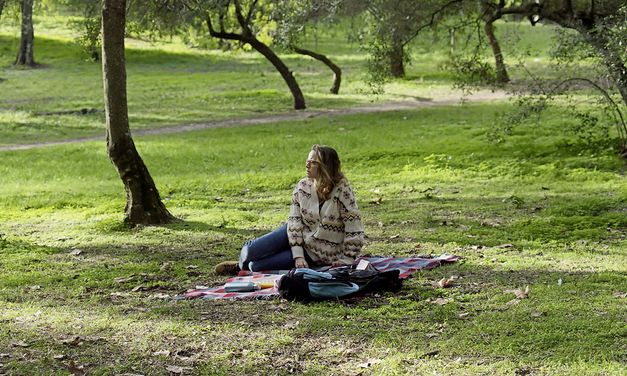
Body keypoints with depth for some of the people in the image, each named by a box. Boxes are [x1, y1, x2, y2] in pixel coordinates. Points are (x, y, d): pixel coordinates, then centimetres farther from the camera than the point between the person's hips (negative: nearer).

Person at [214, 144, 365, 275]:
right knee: (252, 252, -10)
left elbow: (355, 232, -19)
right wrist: (298, 255, -19)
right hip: (298, 235, 5)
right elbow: (294, 220, -10)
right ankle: (248, 252, 26)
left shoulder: (343, 192, -22)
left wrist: (345, 261, -20)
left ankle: (243, 266, 15)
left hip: (318, 256, -5)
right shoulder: (302, 187, -7)